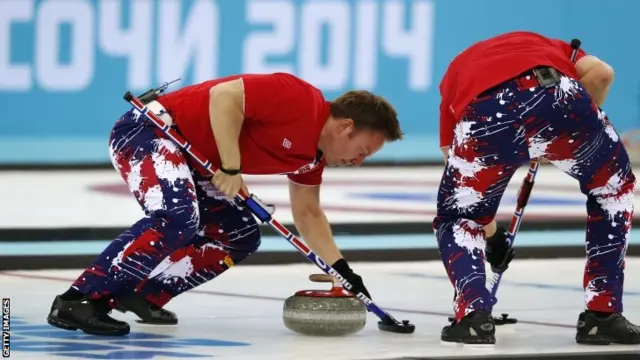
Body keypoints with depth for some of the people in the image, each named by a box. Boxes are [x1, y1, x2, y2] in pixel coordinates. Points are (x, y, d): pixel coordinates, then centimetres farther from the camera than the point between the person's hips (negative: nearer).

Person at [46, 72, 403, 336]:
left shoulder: (314, 152, 9)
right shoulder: (298, 99, -20)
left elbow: (308, 213, 20)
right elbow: (224, 95, -26)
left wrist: (341, 269, 12)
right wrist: (231, 168, -24)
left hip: (192, 157, 10)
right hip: (150, 129, -10)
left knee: (241, 237, 9)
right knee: (177, 218, -32)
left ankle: (145, 294, 9)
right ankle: (79, 299, -29)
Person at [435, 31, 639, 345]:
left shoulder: (456, 72, 41)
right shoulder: (549, 46, 41)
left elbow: (457, 169, 40)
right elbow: (601, 73, 18)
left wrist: (490, 233, 51)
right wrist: (577, 126, 31)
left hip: (484, 114, 0)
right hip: (555, 93, 0)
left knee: (456, 219, 27)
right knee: (613, 189, 28)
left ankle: (473, 315, 5)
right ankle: (602, 316, 23)